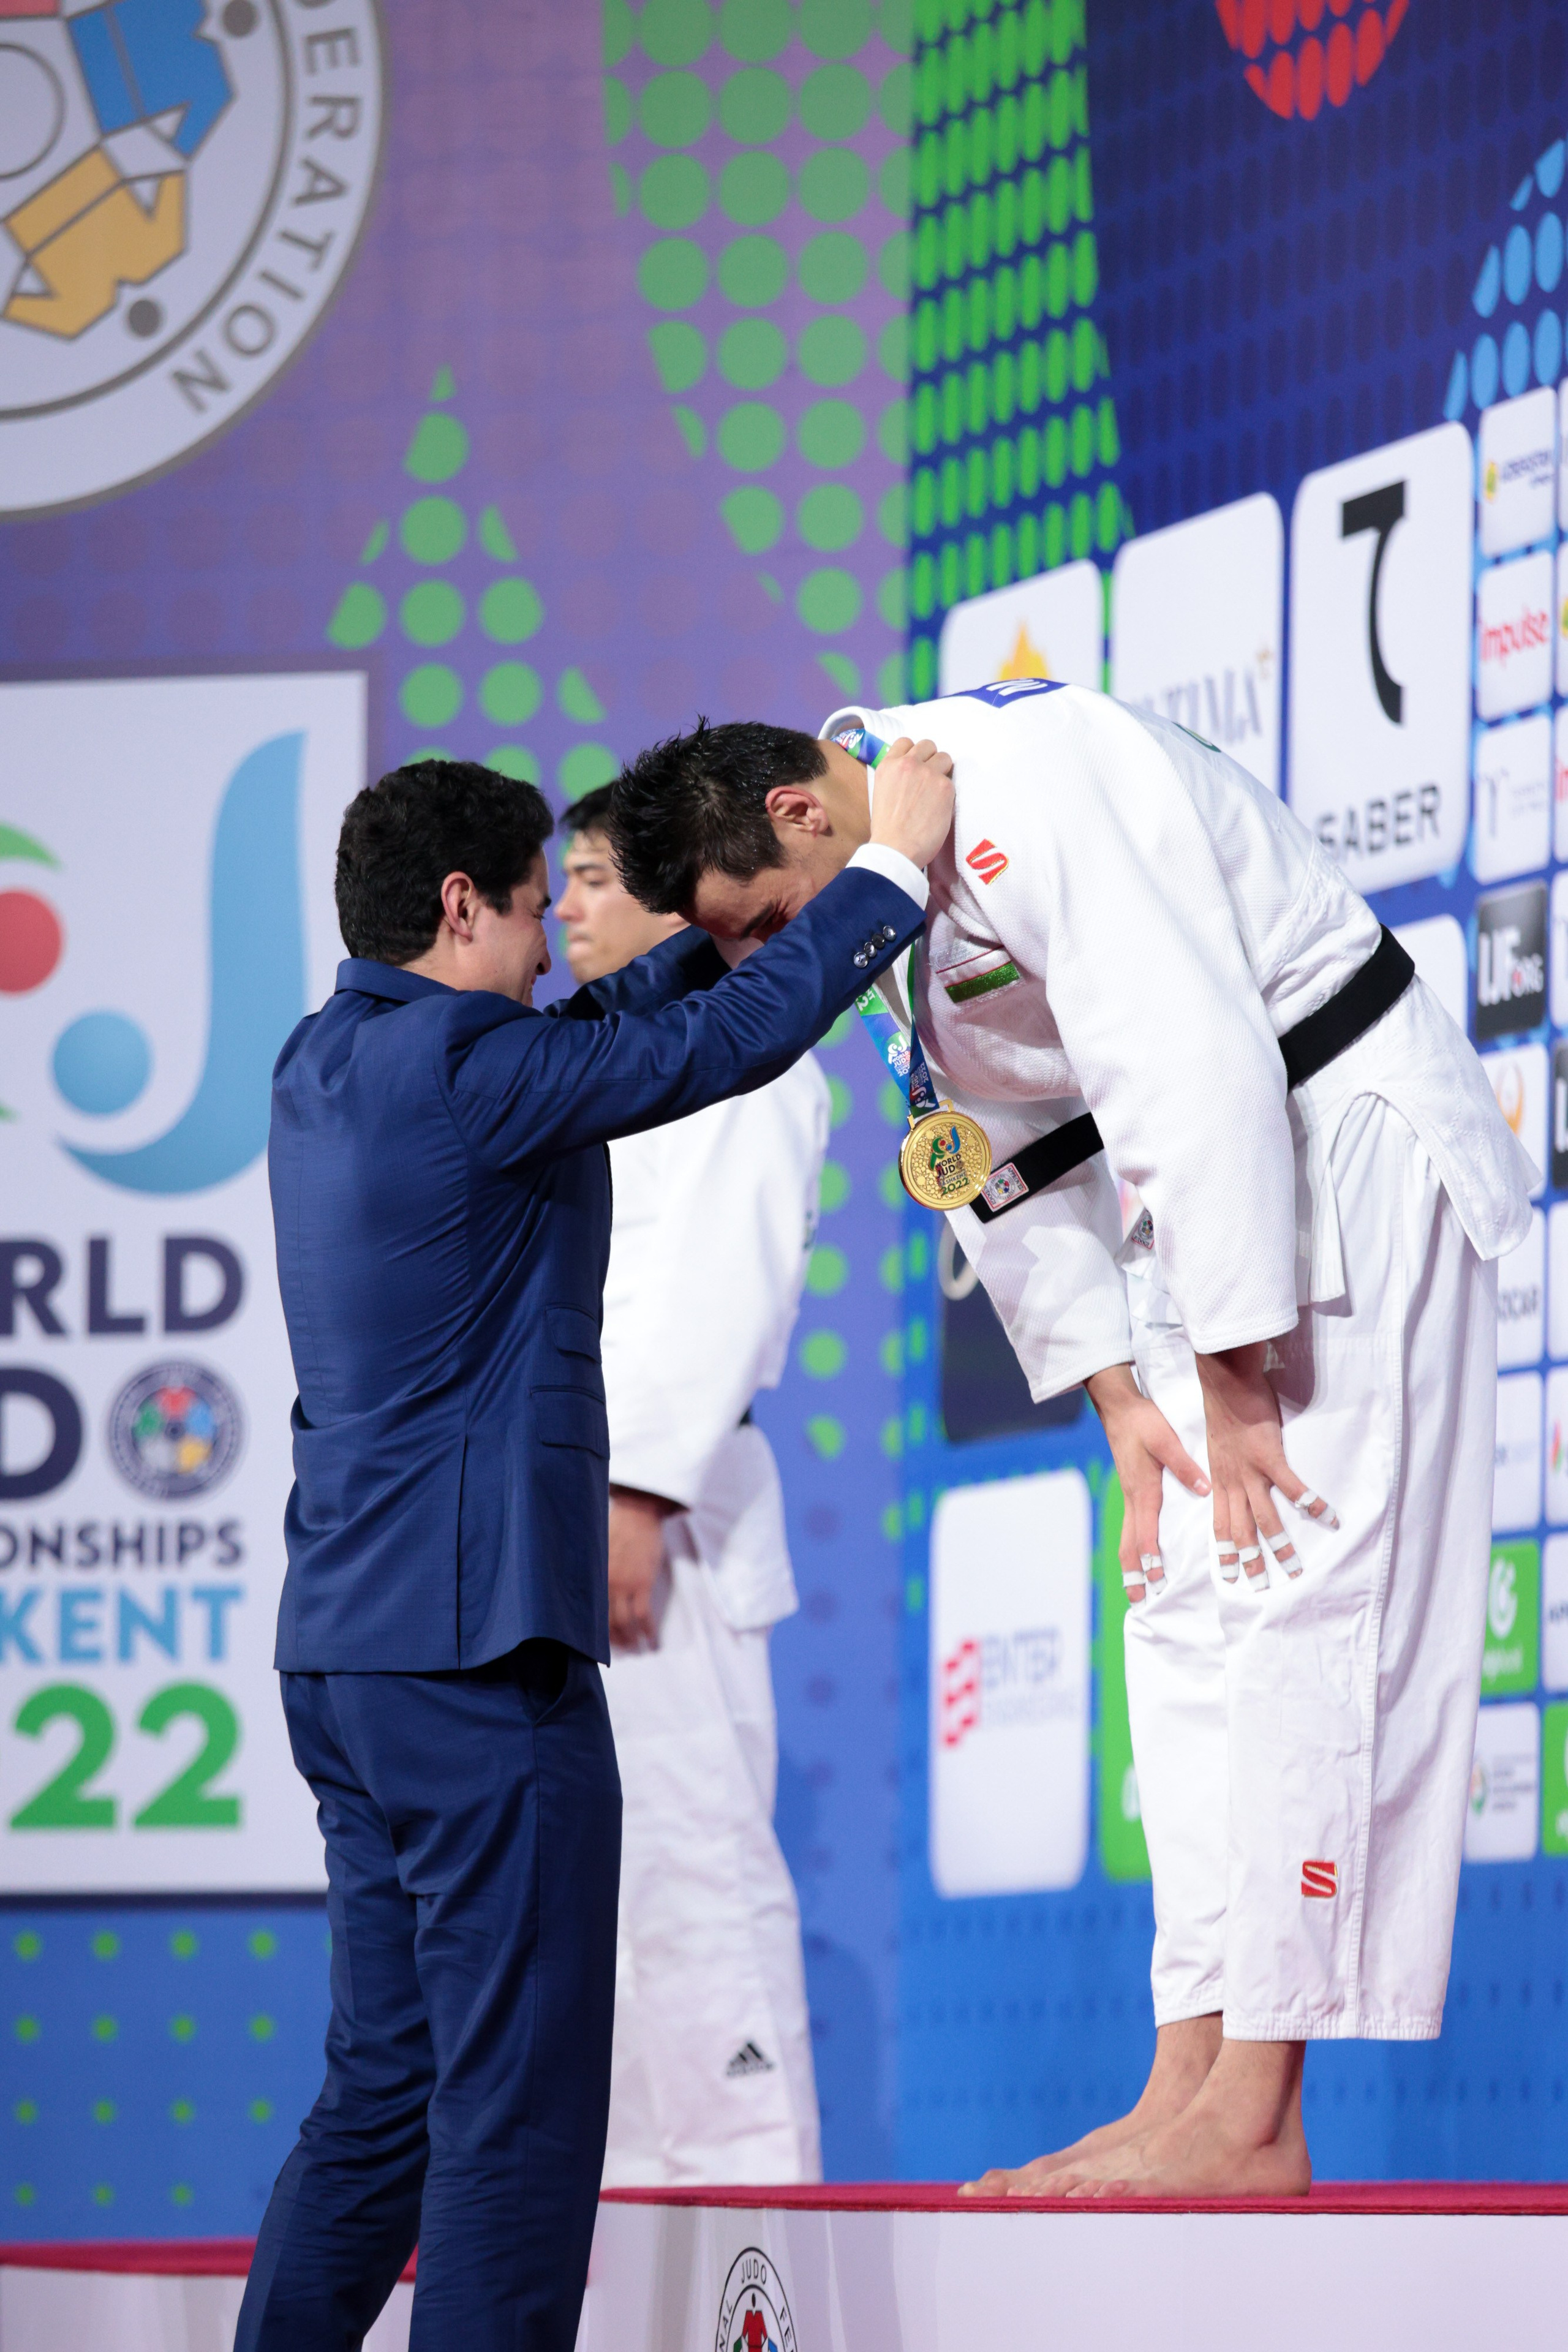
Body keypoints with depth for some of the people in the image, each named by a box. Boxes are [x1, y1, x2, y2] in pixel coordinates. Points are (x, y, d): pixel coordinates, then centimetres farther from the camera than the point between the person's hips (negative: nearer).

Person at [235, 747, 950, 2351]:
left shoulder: (327, 1065, 13)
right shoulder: (454, 1064, -14)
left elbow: (604, 1034, 26)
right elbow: (730, 1044, -11)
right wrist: (892, 864, 0)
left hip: (344, 1649, 10)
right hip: (476, 1647, -10)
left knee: (386, 2087, 14)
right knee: (519, 2105, -7)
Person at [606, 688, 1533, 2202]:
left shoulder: (1030, 787, -25)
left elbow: (1197, 1072, -28)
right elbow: (1015, 1159, 11)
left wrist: (1237, 1384, -23)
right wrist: (1121, 1399, 1)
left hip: (1348, 1155, -10)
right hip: (1213, 1192, 10)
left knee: (1286, 1610, -13)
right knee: (1181, 1612, 7)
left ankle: (1253, 2127, -15)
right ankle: (1190, 2089, 8)